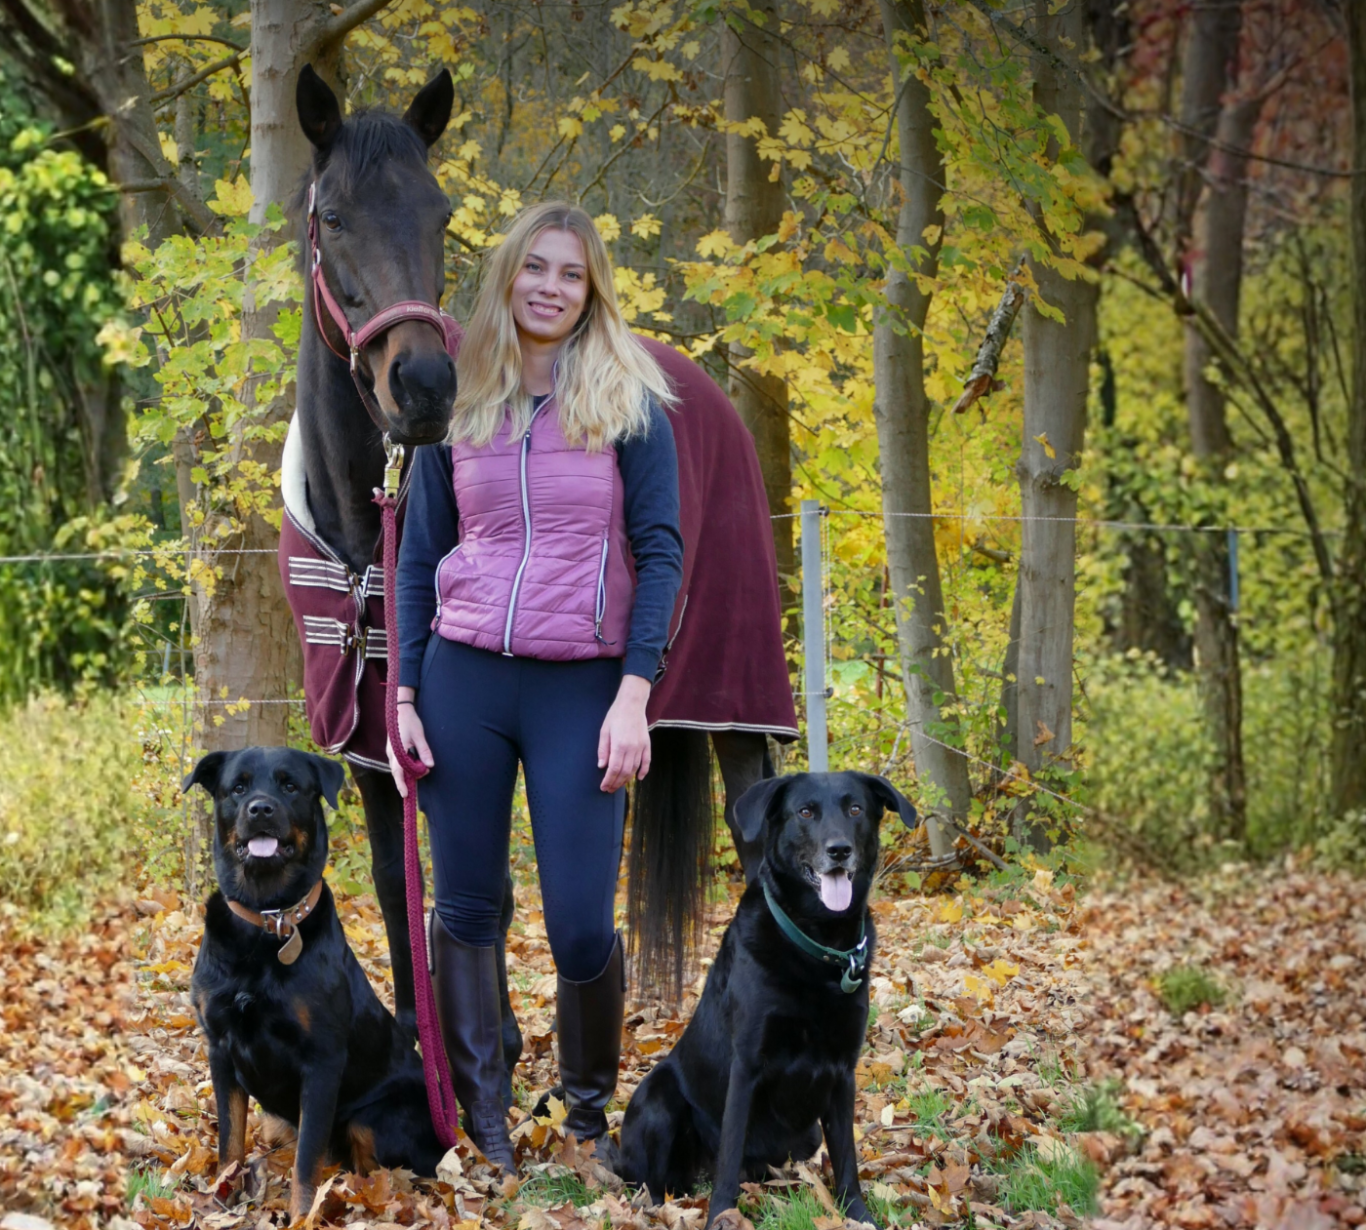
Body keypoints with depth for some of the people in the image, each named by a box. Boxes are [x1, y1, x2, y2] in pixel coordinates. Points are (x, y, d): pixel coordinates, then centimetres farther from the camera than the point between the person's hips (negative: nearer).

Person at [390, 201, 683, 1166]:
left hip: (581, 688, -2)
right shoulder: (458, 405, 8)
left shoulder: (630, 403, 1)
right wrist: (404, 695, 4)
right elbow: (419, 557, 11)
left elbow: (660, 551, -2)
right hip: (463, 679, 3)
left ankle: (590, 1105, 19)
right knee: (466, 909, 6)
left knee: (583, 926, -4)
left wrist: (634, 697, -11)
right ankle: (481, 1118, 16)